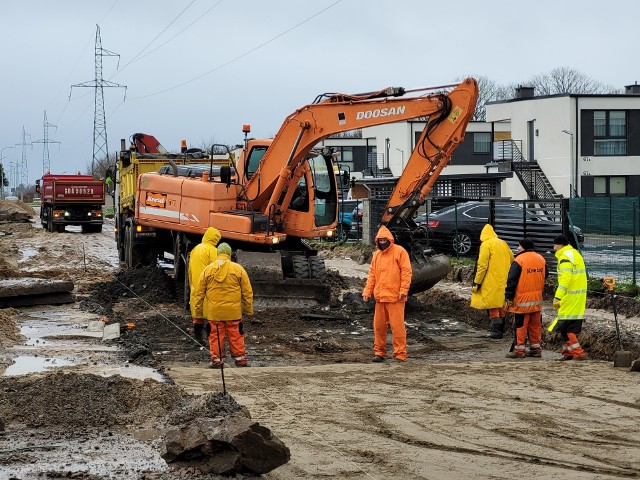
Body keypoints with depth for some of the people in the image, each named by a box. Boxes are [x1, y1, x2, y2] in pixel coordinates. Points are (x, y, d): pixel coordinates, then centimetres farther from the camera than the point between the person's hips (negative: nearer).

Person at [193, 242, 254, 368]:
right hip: (233, 311, 0)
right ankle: (240, 360, 13)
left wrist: (198, 310, 13)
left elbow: (199, 293, 5)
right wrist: (248, 309, 11)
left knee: (215, 336, 8)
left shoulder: (208, 269, 2)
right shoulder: (238, 269, -1)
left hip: (214, 311, 1)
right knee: (236, 336, 8)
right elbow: (247, 292, 2)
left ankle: (217, 361, 10)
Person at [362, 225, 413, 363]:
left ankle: (400, 354, -3)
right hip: (380, 297, 6)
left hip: (395, 296, -6)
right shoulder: (376, 255, 15)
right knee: (379, 325, 9)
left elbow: (406, 271, -8)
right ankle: (379, 352, 18)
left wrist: (403, 290, -16)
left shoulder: (399, 251, -3)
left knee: (397, 326, -7)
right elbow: (372, 274, 17)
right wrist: (367, 292, 7)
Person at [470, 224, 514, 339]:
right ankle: (500, 328, 23)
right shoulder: (503, 244, 12)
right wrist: (507, 278, 27)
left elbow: (482, 265, -15)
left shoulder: (486, 245, -10)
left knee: (493, 307, -2)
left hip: (492, 283, -7)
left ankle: (496, 331, -6)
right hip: (504, 281, 7)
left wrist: (476, 283, -11)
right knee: (500, 305, 16)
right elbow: (512, 261, 18)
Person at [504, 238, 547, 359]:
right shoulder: (541, 259, 8)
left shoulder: (519, 261, -13)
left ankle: (519, 350, 0)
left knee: (520, 325, -1)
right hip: (537, 299, 6)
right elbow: (544, 276, 21)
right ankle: (536, 348, 17)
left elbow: (511, 281, -14)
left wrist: (508, 298, -10)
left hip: (522, 299, -6)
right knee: (535, 324, 13)